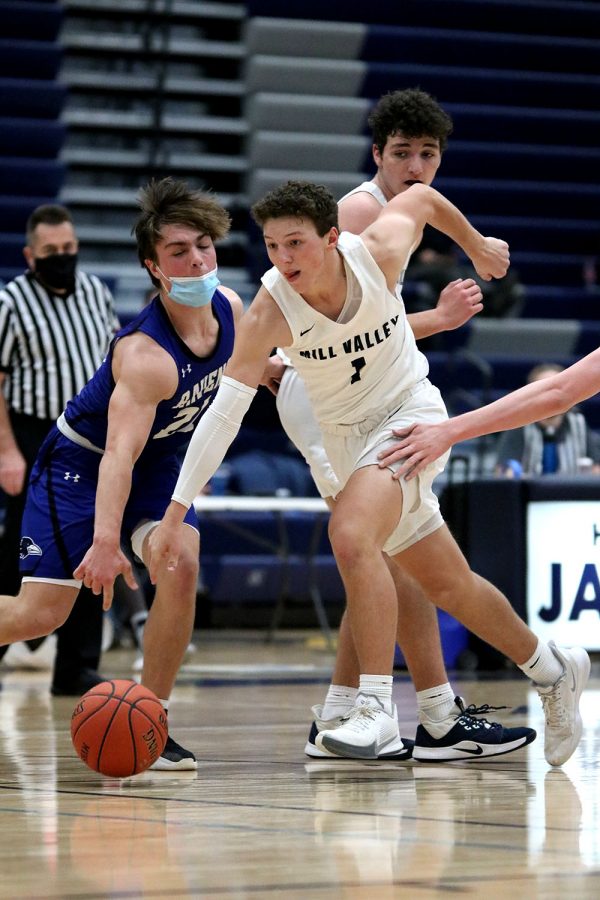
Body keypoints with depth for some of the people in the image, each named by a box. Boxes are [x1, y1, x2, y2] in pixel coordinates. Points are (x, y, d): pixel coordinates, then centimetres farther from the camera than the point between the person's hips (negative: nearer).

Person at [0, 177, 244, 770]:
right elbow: (119, 455, -44)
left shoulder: (229, 307, -12)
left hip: (159, 458, 6)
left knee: (181, 566, -20)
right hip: (80, 459, -6)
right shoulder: (145, 353, -34)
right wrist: (105, 542, -54)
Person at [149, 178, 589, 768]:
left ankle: (376, 709, -27)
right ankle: (552, 670, 36)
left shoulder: (378, 251, -23)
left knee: (351, 535, -30)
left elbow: (421, 197, -1)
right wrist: (175, 514, -34)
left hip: (409, 410, -3)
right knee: (448, 584, 13)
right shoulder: (269, 313, -23)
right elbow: (223, 412, -28)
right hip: (346, 436, 3)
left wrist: (477, 246, 17)